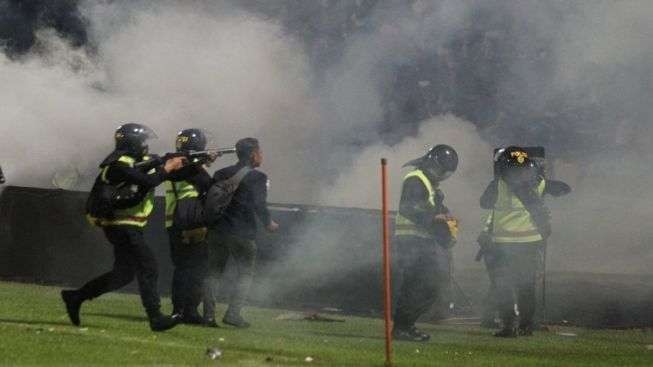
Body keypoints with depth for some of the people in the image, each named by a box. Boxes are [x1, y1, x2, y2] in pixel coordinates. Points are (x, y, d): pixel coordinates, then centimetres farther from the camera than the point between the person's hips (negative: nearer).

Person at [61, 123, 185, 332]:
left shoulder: (139, 161, 14)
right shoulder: (119, 165, -16)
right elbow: (147, 182, -27)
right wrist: (167, 169, -13)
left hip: (128, 227, 10)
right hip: (122, 226, -10)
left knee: (123, 274, 14)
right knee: (148, 268, -10)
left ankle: (75, 297, 18)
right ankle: (156, 318, -10)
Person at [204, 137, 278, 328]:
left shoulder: (221, 174, 9)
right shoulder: (256, 177, -7)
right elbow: (259, 205, -13)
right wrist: (268, 223, 4)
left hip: (217, 231, 5)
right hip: (243, 234, -5)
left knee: (213, 272, 14)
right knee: (246, 274, 6)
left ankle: (208, 313, 6)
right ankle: (233, 314, -5)